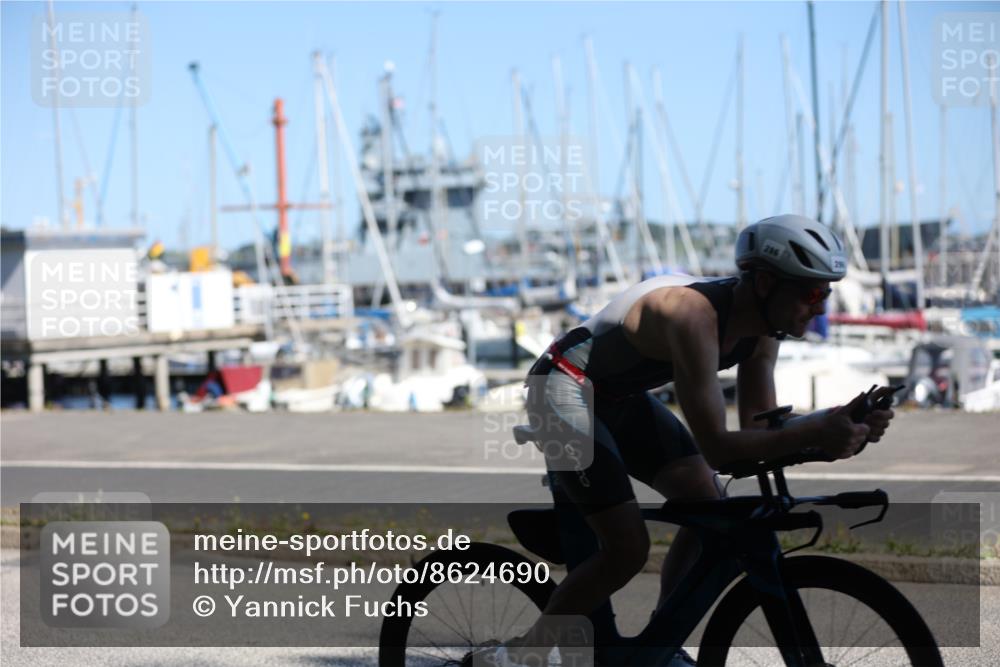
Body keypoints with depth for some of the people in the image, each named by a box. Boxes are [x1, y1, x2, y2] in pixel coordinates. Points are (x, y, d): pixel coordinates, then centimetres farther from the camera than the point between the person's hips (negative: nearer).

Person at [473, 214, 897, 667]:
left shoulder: (762, 327, -7)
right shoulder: (695, 317, -34)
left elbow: (758, 425, -4)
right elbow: (717, 446, -36)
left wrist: (841, 423, -19)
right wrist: (813, 434, -42)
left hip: (621, 397, 9)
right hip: (565, 391, -9)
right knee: (627, 548, -15)